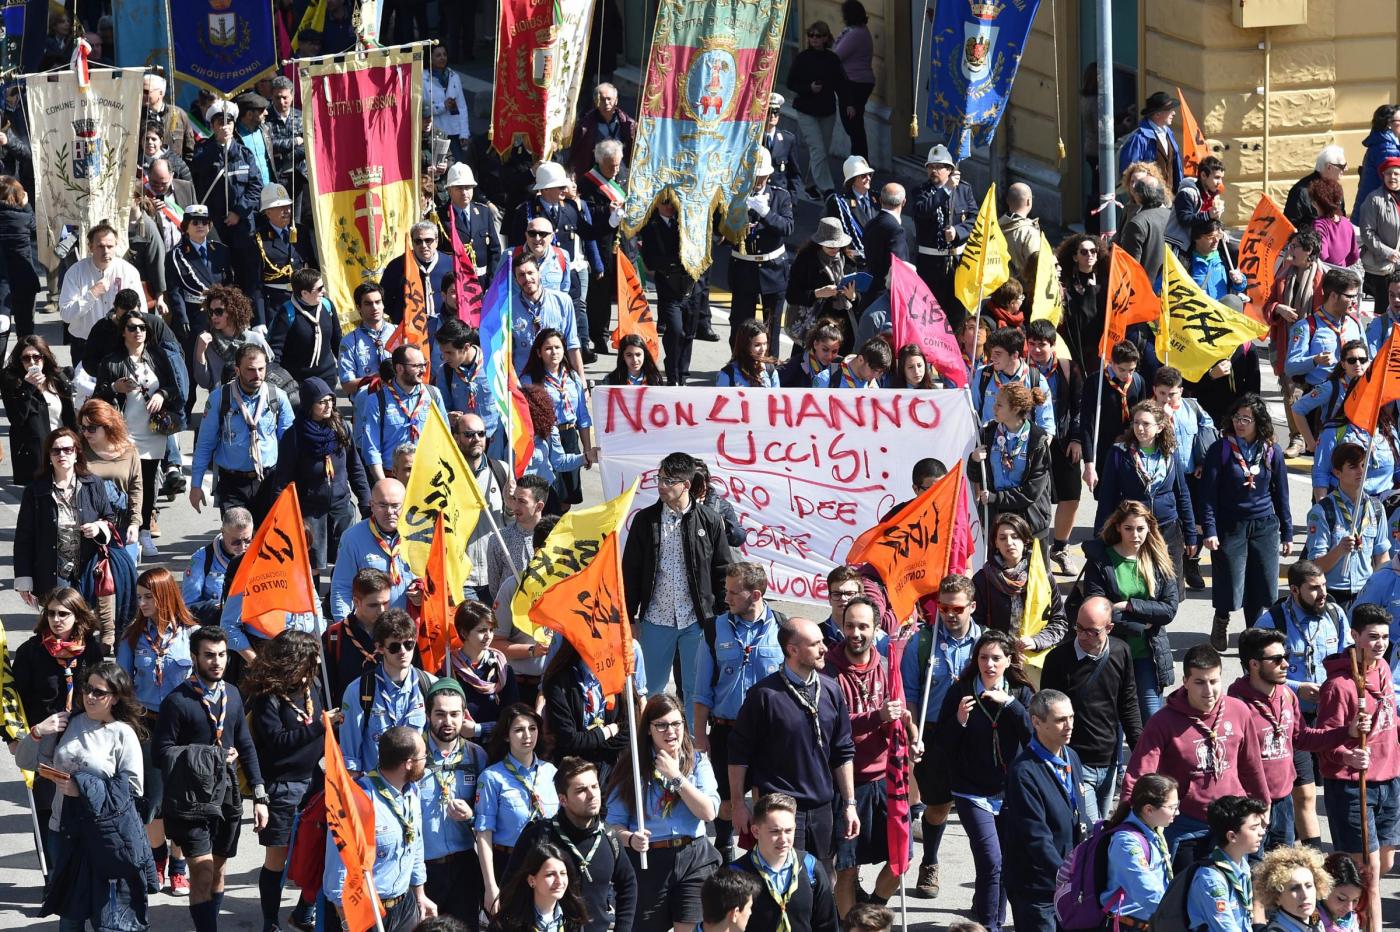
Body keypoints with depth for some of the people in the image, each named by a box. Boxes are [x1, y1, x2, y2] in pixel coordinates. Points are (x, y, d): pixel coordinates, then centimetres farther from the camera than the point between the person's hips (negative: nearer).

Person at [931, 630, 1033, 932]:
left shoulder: (1020, 694, 2)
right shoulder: (960, 692, -4)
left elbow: (1034, 735, -13)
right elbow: (941, 747, -4)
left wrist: (1009, 703, -21)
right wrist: (959, 721, -21)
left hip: (1011, 792, 3)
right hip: (973, 792, -3)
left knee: (1006, 864, 9)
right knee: (992, 862, -15)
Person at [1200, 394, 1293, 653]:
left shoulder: (1272, 452, 4)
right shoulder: (1221, 449, -4)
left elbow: (1281, 494, 11)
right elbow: (1208, 493, -5)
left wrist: (1287, 533, 11)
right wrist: (1209, 530, -13)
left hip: (1264, 526, 2)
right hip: (1230, 526, -2)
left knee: (1263, 590, 2)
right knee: (1229, 586, -1)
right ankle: (1221, 622, 28)